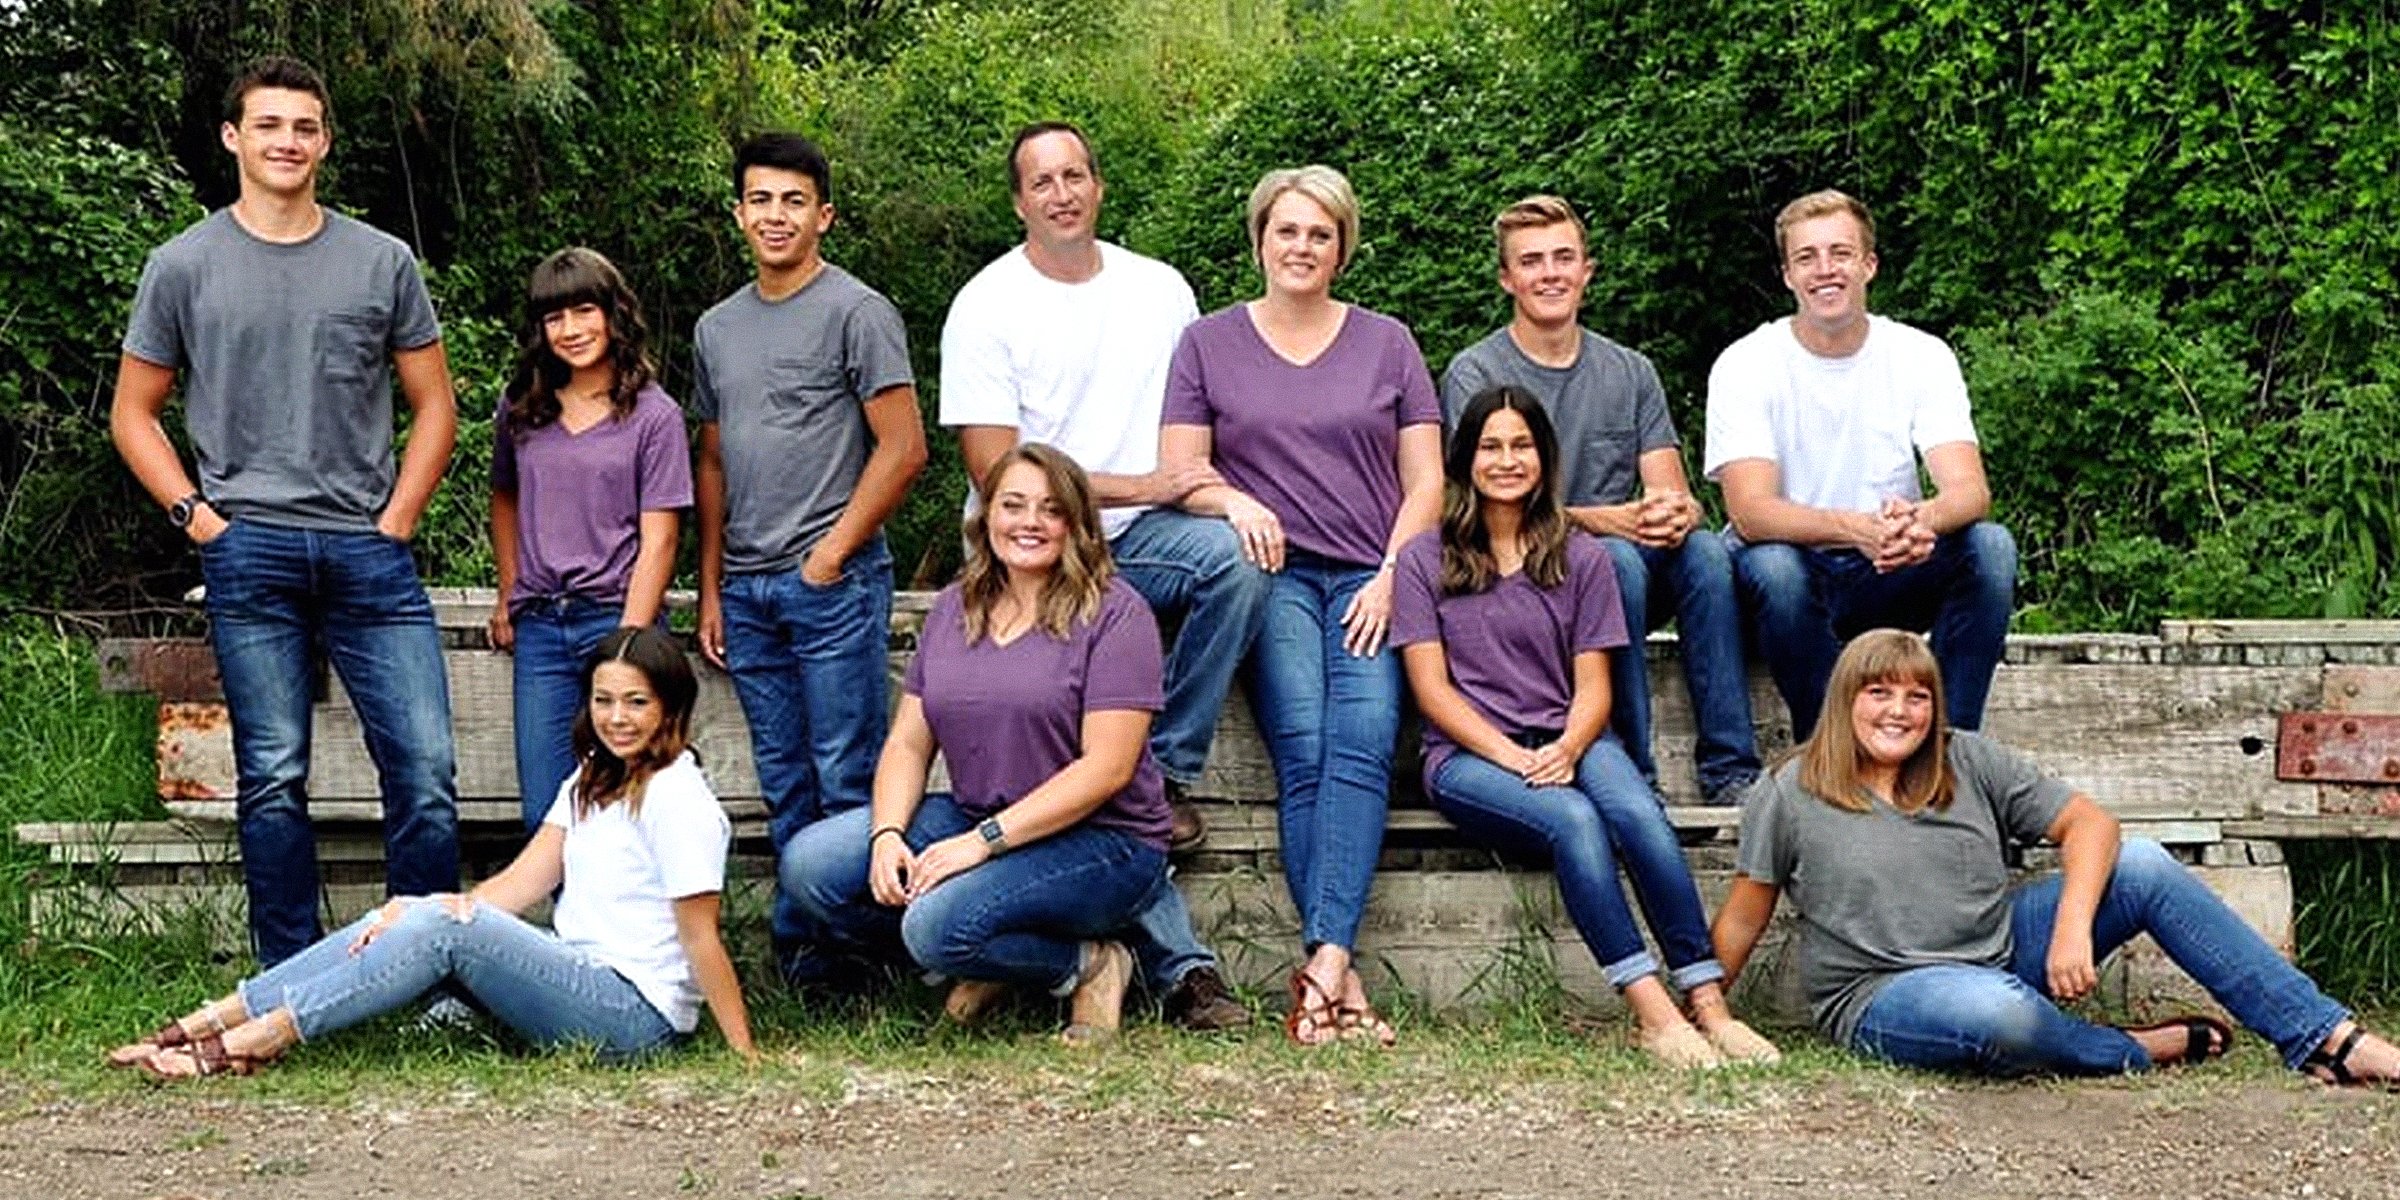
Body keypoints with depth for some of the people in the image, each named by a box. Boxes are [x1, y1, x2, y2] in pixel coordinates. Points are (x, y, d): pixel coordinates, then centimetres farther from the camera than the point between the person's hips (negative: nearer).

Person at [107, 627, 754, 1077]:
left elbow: (701, 939, -14)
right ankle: (208, 1021, -9)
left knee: (443, 927, -22)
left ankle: (243, 1046, -20)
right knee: (402, 918, -4)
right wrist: (419, 908, -9)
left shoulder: (677, 797, -11)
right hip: (577, 980, 8)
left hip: (638, 1012, -8)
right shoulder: (591, 780, 16)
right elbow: (523, 881, 6)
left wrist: (747, 1056, -15)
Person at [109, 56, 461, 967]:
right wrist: (196, 514, -1)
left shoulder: (383, 263, 10)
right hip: (248, 553, -1)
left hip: (370, 552, 1)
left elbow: (434, 406, 13)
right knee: (273, 780, 4)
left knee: (426, 769, -5)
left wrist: (395, 522, 3)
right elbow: (133, 413, 12)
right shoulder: (183, 268, 7)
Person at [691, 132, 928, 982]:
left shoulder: (857, 312, -3)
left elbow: (903, 449, -8)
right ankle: (797, 941, 16)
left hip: (832, 583, -6)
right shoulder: (717, 329, 16)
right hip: (746, 589, 6)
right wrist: (710, 590, 14)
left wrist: (830, 557, -10)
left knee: (847, 780, -5)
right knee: (785, 787, 10)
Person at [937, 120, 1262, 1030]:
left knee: (1239, 558, -31)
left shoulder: (1161, 290, 11)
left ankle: (1168, 771, -16)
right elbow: (997, 472, -9)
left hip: (1139, 540, 3)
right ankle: (1178, 965, -14)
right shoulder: (985, 307, -3)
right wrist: (1144, 486, -12)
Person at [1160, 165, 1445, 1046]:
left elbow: (1426, 481, 12)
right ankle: (1344, 980, -29)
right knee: (1303, 747, -24)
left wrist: (1391, 576, -4)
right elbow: (1179, 470, 10)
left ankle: (1324, 960, -36)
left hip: (1370, 578, 1)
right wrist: (1234, 502, -12)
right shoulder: (1209, 342, 16)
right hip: (1272, 571, -1)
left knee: (1363, 742, -25)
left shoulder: (1386, 344, 18)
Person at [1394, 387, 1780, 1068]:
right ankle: (1652, 1012, -40)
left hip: (1568, 741, 2)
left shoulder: (1581, 558, 15)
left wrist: (1567, 749, -15)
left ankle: (1708, 1003, -37)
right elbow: (1432, 688, 0)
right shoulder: (1424, 559, 9)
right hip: (1468, 755, -2)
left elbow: (1593, 686, 7)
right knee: (1573, 819, -34)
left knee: (1639, 813, -32)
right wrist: (1514, 757, -15)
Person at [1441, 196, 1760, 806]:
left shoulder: (1631, 373, 14)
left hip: (1634, 569, 4)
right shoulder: (1474, 376, 0)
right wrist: (1606, 520, -24)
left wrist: (1678, 514, -20)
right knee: (1616, 560, -33)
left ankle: (1731, 771, -25)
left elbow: (1674, 495, 7)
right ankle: (1633, 777, -28)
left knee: (1705, 549, -26)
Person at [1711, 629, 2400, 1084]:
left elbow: (2089, 825, 0)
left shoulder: (1970, 764, 4)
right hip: (1886, 994, -5)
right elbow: (1743, 920, -1)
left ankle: (2328, 1041, -9)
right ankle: (2140, 1053, -10)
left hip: (2004, 947, 5)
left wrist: (2072, 928, -15)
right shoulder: (1790, 796, -6)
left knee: (2142, 866, -13)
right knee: (1993, 1009, -42)